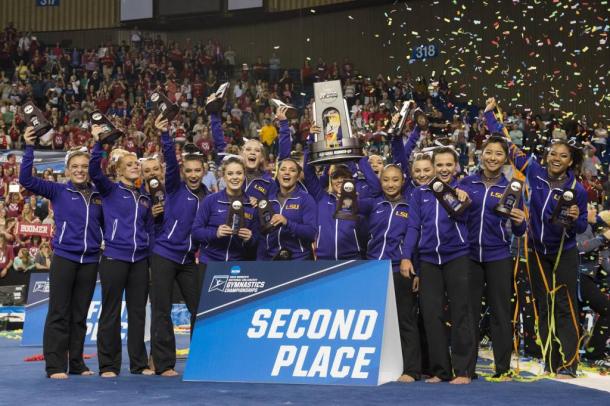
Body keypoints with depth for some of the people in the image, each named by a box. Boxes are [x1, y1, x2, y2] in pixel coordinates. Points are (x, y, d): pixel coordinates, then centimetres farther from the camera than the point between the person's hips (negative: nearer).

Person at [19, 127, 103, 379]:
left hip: (90, 261, 3)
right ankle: (55, 366, 2)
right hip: (64, 258, -3)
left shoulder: (98, 196, 9)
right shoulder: (58, 192, 1)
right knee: (59, 314, -1)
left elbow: (104, 224, 19)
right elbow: (26, 179, -8)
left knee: (80, 315, 10)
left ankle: (76, 363, 18)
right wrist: (29, 147, -15)